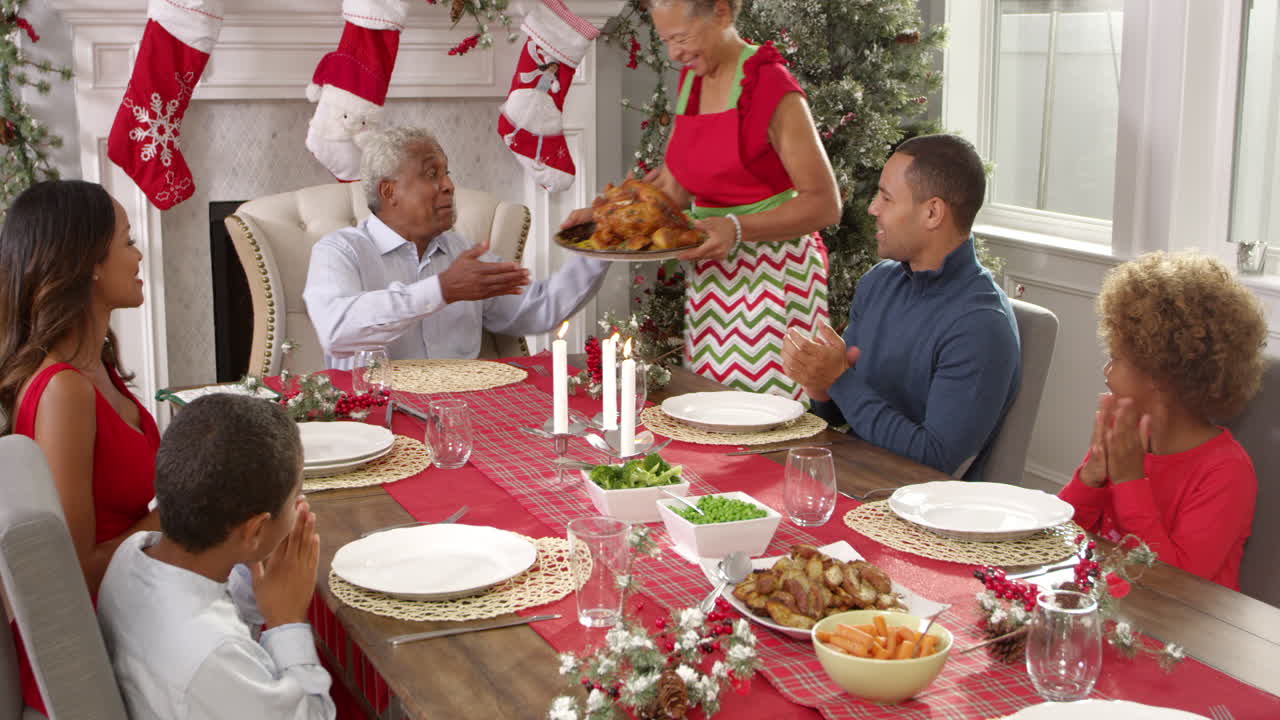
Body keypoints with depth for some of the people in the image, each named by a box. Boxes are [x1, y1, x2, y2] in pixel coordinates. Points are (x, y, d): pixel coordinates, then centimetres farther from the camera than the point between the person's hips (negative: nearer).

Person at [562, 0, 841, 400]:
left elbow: (824, 204, -14)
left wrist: (738, 228, -25)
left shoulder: (772, 87, -14)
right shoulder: (691, 80, 9)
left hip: (772, 273, -7)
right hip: (709, 274, 7)